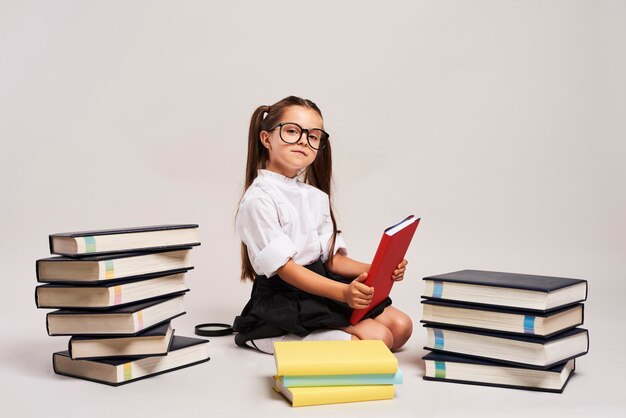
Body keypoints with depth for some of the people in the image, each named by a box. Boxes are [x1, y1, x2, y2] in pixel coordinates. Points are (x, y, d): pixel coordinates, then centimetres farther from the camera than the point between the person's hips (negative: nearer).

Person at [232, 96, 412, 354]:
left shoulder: (316, 196, 13)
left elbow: (331, 258, 11)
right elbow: (285, 268, -20)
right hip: (283, 301, -8)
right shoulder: (259, 199, -14)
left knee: (401, 326, -4)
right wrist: (343, 292, -33)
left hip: (321, 290, 8)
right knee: (378, 338, -20)